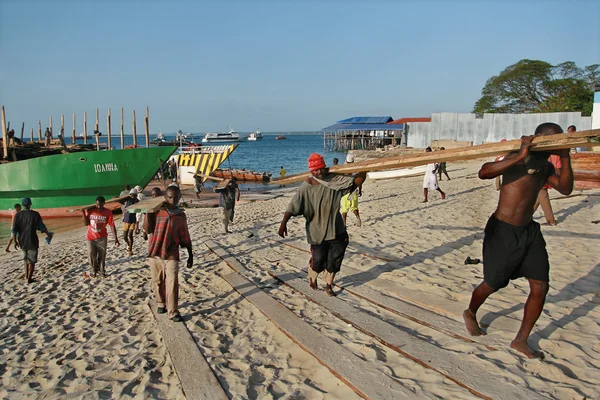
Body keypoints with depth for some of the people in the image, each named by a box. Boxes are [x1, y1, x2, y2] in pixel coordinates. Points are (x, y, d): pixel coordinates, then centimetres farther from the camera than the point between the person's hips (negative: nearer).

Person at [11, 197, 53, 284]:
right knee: (32, 260, 6)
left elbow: (14, 229, -2)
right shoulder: (35, 214, -10)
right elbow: (42, 227, -8)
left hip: (22, 241, 4)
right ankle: (29, 278, 5)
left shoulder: (18, 214, -2)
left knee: (26, 258, 24)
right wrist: (48, 234, 8)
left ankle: (26, 275, 23)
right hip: (32, 240, -4)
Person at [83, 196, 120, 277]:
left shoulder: (108, 212, -14)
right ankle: (94, 270, 22)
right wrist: (83, 213, -18)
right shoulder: (90, 210, -9)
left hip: (102, 238, -1)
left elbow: (112, 225, -13)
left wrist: (116, 239, -16)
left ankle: (101, 270, 21)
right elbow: (86, 223, -6)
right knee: (92, 255, 2)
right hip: (91, 237, 1)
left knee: (102, 255, 5)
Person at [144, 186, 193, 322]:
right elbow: (148, 229, -7)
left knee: (172, 282, -9)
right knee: (158, 281, 13)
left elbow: (185, 237, 13)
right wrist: (148, 212, -13)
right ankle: (161, 304, 34)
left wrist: (190, 255, 12)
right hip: (154, 252, 0)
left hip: (171, 254, 0)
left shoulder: (181, 215, 7)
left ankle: (173, 312, -4)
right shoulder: (157, 210, 1)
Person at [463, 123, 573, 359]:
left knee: (541, 286, 1)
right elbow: (484, 172, -32)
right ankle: (470, 314, 40)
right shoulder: (518, 160, -16)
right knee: (492, 284, 9)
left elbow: (565, 188, -3)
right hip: (503, 231, -7)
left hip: (529, 231, 7)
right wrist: (519, 156, -38)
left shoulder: (546, 167, 10)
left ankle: (521, 341, 16)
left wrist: (565, 157, -10)